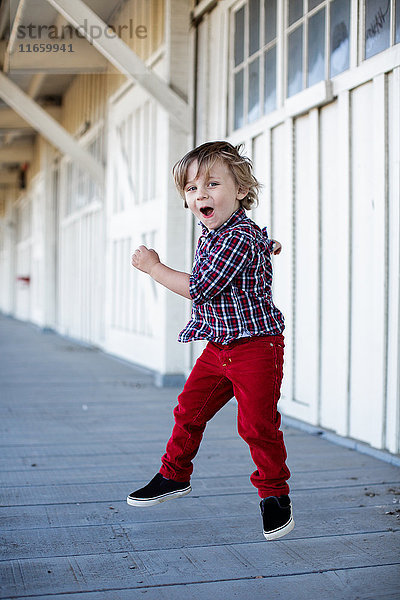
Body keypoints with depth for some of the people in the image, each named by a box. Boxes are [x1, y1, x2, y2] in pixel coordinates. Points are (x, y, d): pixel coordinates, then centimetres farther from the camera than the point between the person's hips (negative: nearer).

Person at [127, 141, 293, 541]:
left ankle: (274, 495, 12)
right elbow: (267, 244, 30)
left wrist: (153, 267, -14)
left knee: (257, 424, -6)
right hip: (217, 347, 9)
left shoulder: (239, 237, -20)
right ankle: (175, 476, 30)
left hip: (256, 345, -9)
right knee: (189, 410, 11)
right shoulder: (212, 235, 11)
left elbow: (201, 288, -23)